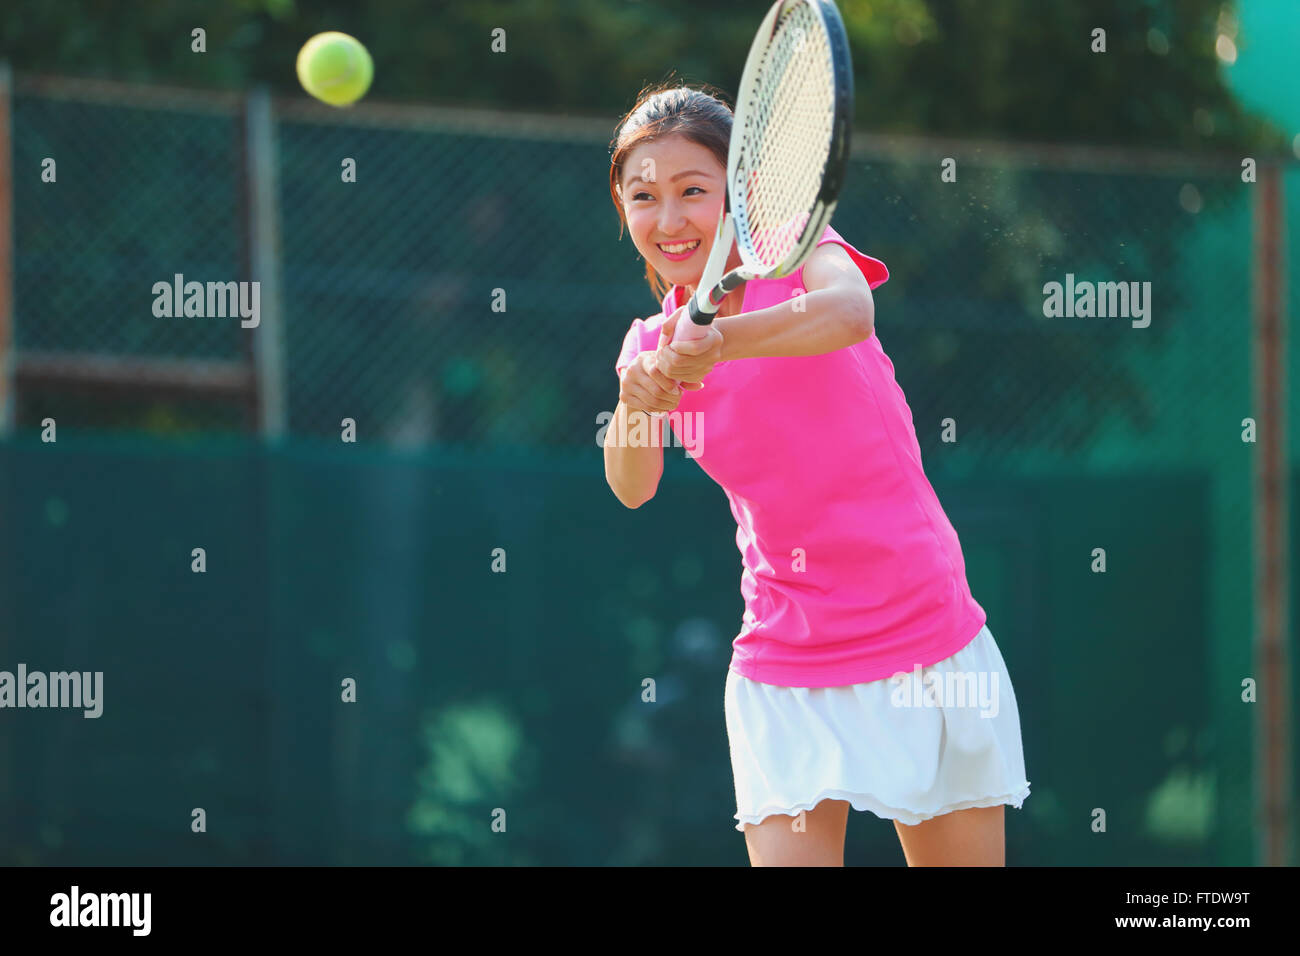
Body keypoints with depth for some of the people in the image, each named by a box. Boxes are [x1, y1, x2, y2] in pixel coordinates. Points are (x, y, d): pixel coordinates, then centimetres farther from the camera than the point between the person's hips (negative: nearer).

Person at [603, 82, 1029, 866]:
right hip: (786, 676, 2)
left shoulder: (792, 248, -6)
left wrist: (719, 344, -48)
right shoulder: (654, 347, 5)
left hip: (931, 653, -2)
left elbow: (850, 311, -31)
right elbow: (632, 487, -13)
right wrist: (636, 405, -34)